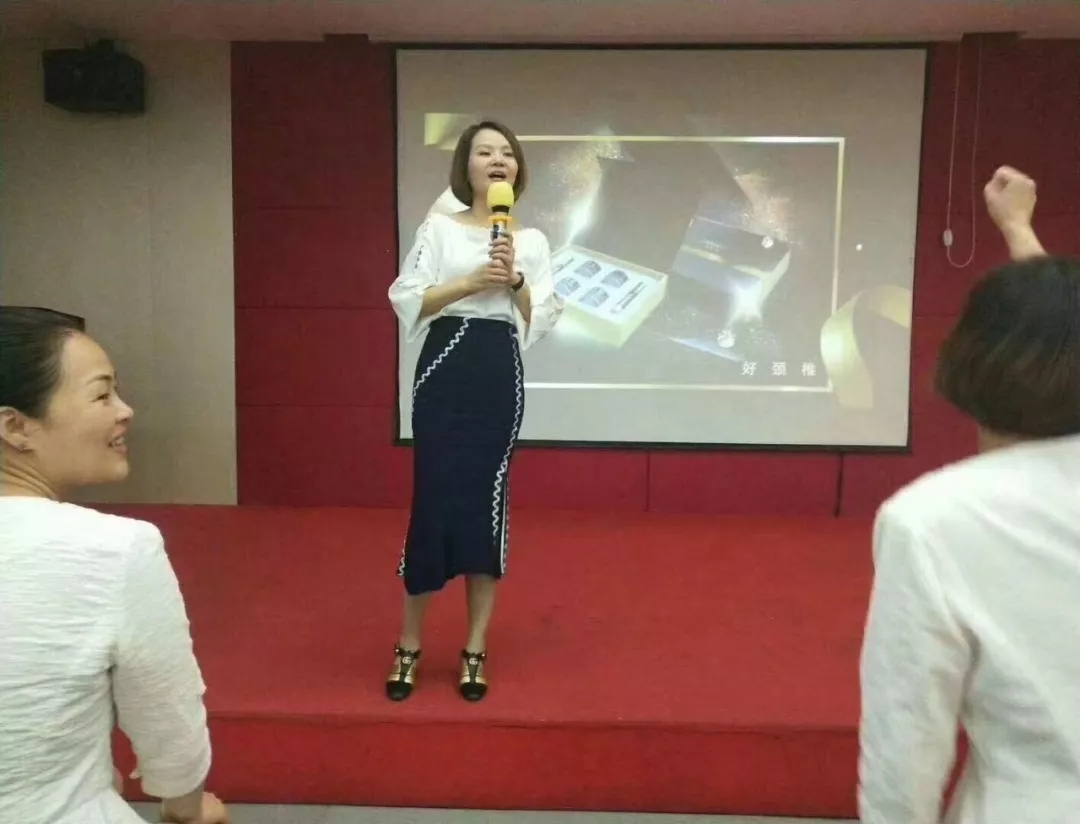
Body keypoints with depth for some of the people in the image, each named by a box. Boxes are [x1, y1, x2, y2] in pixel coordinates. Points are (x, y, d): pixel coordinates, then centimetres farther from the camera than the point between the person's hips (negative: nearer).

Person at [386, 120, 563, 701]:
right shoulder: (439, 228, 5)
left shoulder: (532, 241, 11)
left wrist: (514, 279, -12)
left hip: (500, 375, 2)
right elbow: (405, 301, -5)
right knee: (434, 500, -2)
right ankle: (408, 646, 14)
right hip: (445, 371, -2)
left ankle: (475, 649, 17)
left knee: (488, 503, 4)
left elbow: (541, 321, 3)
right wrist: (472, 281, -13)